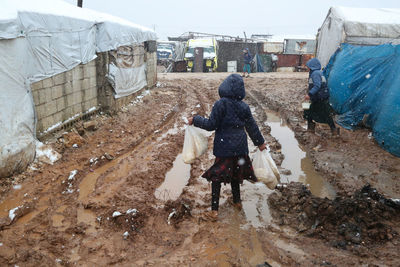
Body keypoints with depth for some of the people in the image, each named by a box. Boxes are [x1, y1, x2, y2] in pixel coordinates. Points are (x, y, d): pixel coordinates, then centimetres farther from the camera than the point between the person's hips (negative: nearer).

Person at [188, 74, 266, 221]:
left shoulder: (221, 104, -15)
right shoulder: (244, 106, 2)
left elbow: (211, 125, -13)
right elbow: (252, 126, 11)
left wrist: (195, 120, 1)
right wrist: (260, 142, 24)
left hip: (224, 148, -6)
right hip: (240, 147, 6)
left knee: (216, 176, 1)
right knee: (235, 174, 23)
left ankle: (214, 211, 1)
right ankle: (237, 202, 38)